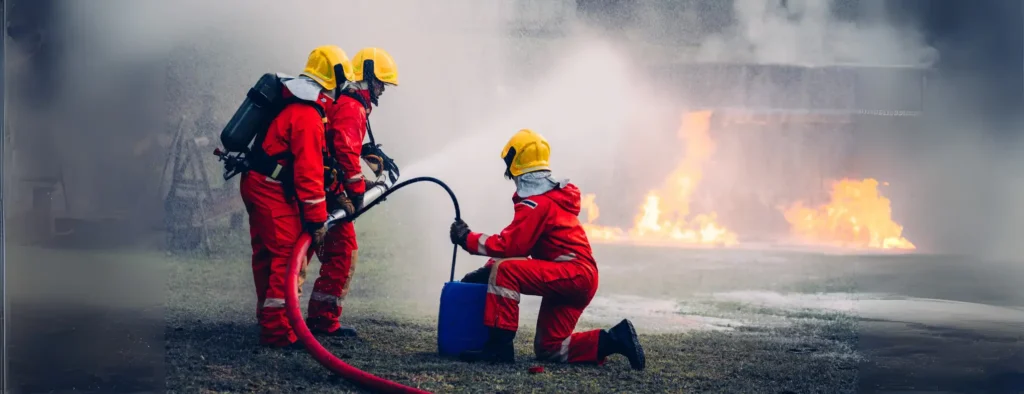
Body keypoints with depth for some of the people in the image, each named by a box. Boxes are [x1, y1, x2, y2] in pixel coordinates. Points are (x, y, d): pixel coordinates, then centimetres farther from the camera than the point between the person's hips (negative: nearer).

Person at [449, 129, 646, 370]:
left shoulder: (537, 202, -13)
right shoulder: (550, 196, 20)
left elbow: (510, 246, -19)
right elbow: (517, 245, 20)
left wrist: (468, 239, -8)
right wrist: (487, 270, 11)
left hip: (574, 275, -10)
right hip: (577, 279, 10)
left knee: (504, 269, -21)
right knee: (549, 348, 11)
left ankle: (500, 345, -22)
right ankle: (613, 340, 6)